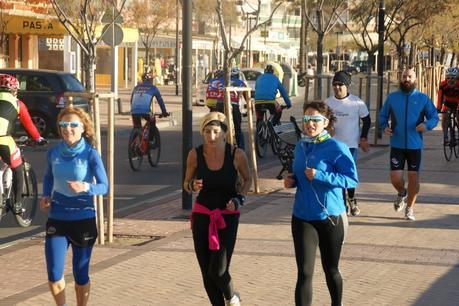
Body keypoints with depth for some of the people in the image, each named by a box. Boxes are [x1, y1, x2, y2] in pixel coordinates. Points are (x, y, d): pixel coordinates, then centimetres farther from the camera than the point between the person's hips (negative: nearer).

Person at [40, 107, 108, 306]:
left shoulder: (90, 154, -10)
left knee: (81, 275, 7)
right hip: (57, 219, 2)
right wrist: (45, 196, 1)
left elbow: (104, 186, -16)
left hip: (83, 219, -2)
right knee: (54, 276, -4)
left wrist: (85, 187, -35)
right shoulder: (54, 153, 0)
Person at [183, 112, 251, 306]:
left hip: (227, 217, -2)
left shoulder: (236, 154, -13)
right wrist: (193, 186, -17)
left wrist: (239, 199, -11)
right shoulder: (195, 154, -9)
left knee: (218, 271, -12)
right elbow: (186, 184, 6)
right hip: (202, 215, 2)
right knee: (207, 275, 4)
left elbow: (248, 179, 6)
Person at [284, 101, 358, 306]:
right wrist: (292, 181, -2)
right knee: (304, 273, -6)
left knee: (330, 269, 16)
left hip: (330, 217, -3)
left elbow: (352, 180, -17)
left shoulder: (336, 148, -12)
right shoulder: (300, 147, 5)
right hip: (302, 217, 3)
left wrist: (319, 176, -25)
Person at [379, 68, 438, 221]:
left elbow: (434, 117, 2)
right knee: (395, 178, -7)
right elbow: (383, 115, 12)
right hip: (397, 145, 0)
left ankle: (409, 208, 23)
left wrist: (426, 125, -19)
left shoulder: (423, 98, 0)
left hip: (415, 146, 0)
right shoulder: (392, 97, 3)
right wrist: (384, 127, -8)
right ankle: (402, 193, 29)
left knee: (414, 178, 4)